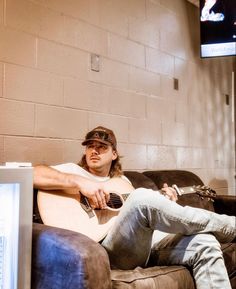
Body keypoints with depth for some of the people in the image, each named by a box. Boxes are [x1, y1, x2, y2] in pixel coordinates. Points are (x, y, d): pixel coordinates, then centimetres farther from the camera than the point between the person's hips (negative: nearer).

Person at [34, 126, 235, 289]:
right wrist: (80, 182, -19)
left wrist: (167, 207, 6)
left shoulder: (123, 181, 29)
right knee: (142, 198, -33)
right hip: (109, 248, -6)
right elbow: (32, 174, -8)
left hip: (147, 243, 6)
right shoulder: (73, 171, 12)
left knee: (205, 243, -17)